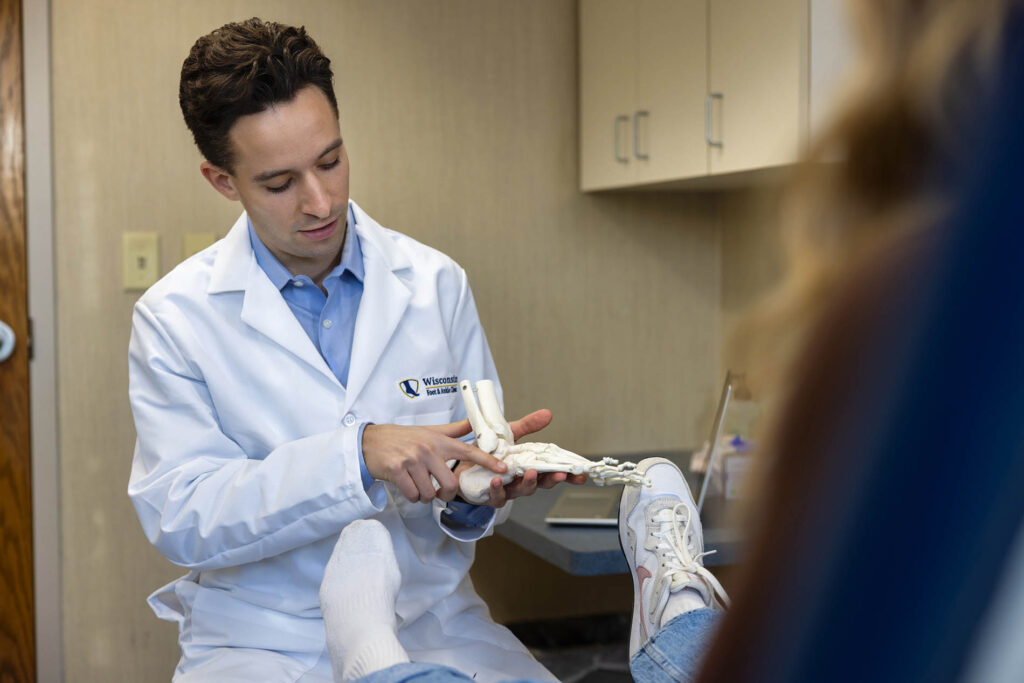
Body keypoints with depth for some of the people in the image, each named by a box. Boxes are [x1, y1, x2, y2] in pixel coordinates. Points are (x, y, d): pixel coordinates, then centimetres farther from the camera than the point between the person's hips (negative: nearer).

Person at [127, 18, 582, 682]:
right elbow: (178, 514, -12)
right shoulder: (175, 317, -4)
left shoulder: (438, 284, 2)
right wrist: (357, 454, -25)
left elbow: (474, 459, 7)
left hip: (432, 623, 3)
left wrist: (473, 492, -17)